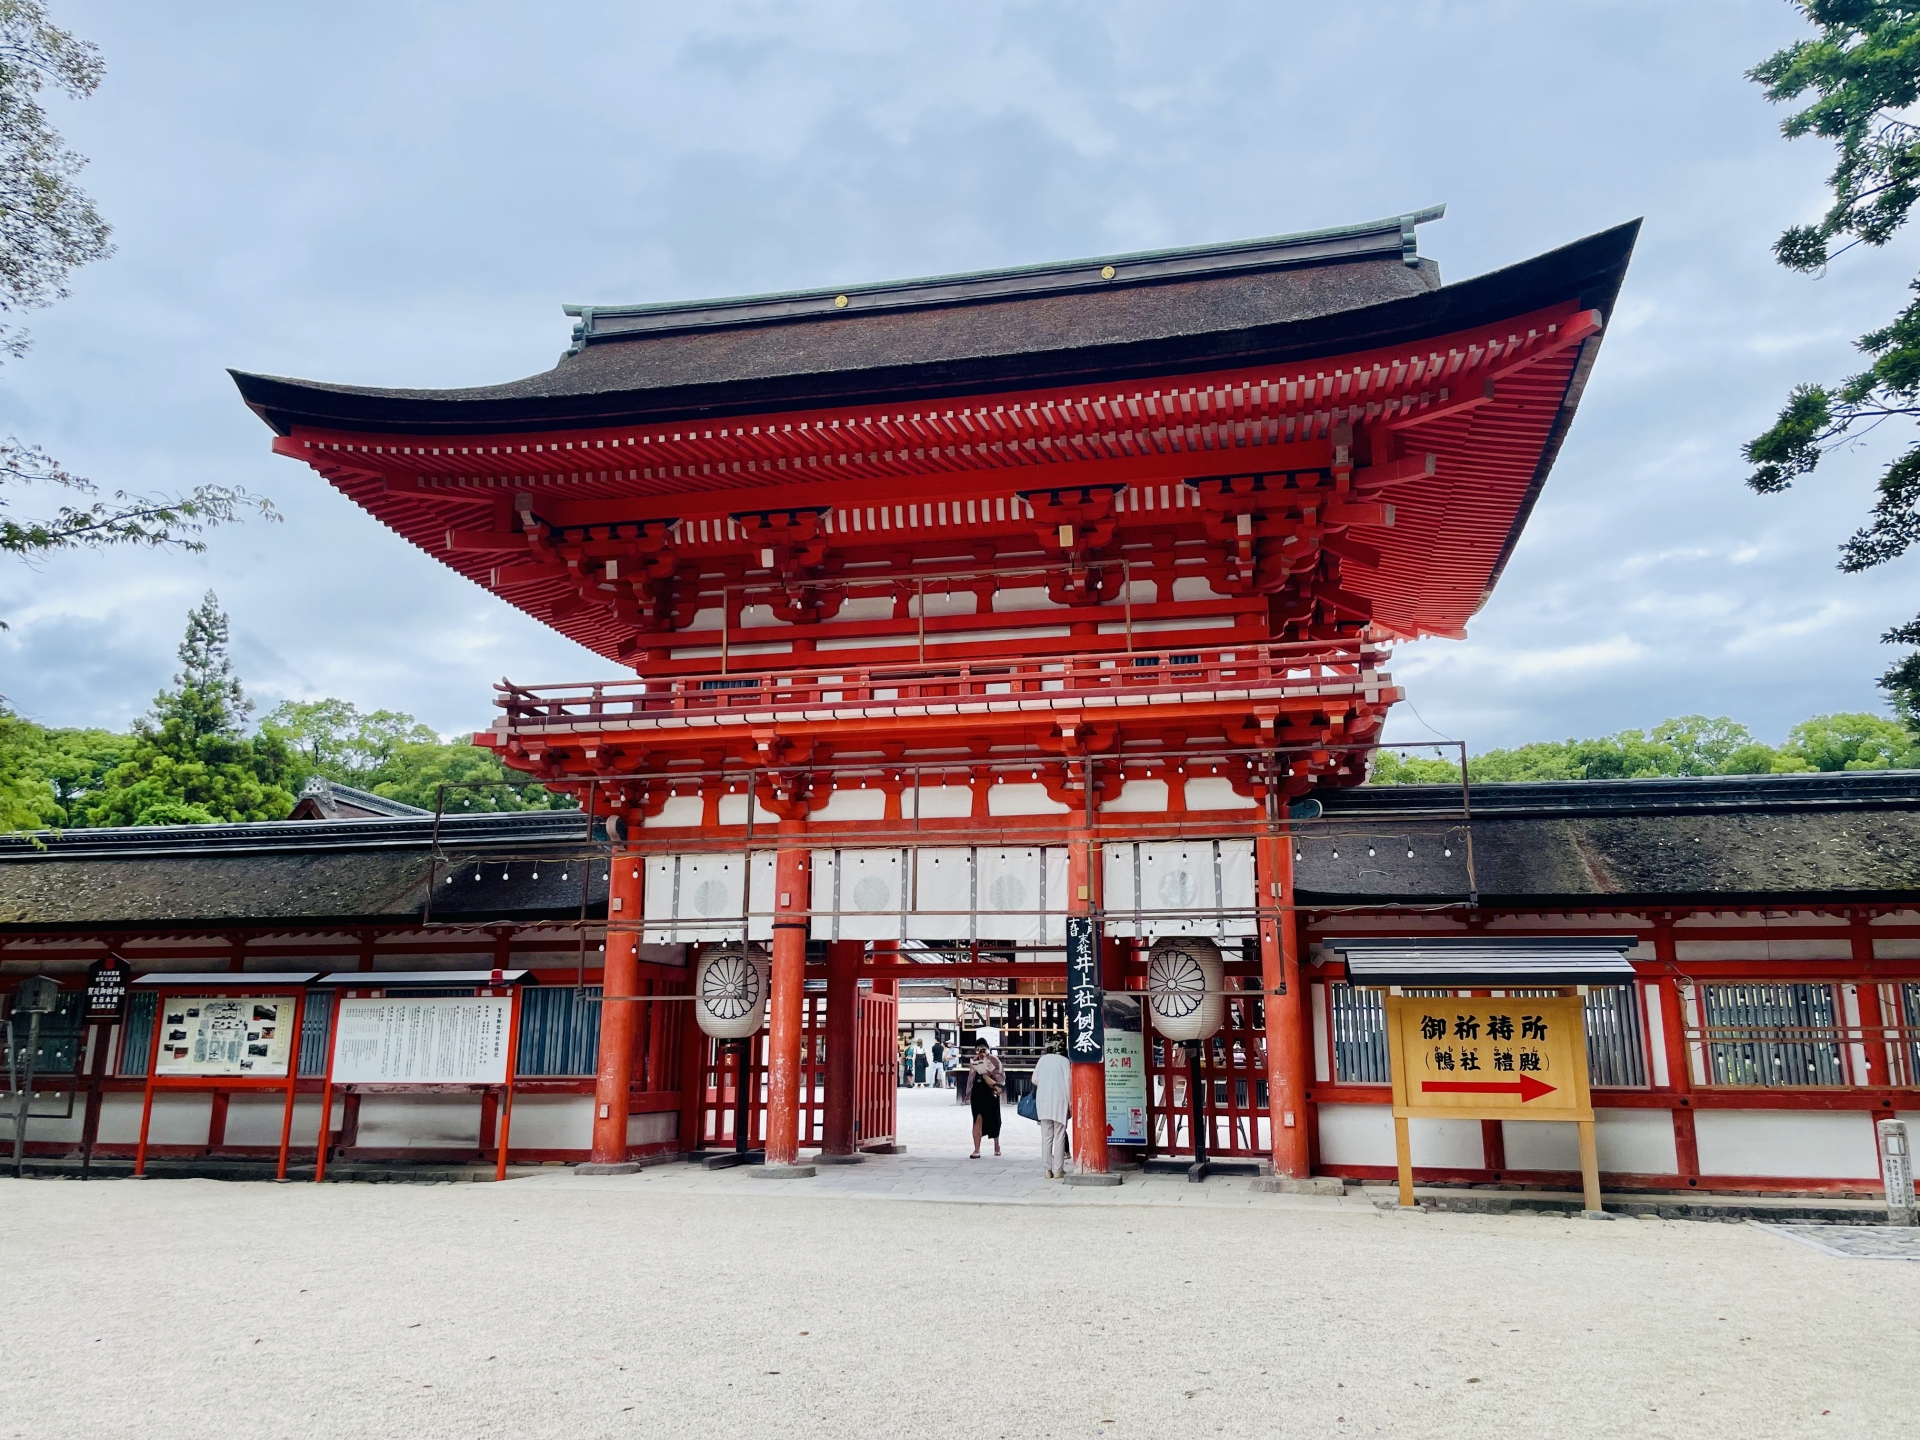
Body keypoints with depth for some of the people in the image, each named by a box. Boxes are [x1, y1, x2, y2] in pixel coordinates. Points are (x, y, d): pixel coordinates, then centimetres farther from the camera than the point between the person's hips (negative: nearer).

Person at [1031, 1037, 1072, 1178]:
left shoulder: (1042, 1059, 9)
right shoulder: (1064, 1061, 0)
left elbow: (1035, 1079, 9)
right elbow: (1068, 1081, -5)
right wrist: (1070, 1102, 0)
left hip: (1043, 1101, 3)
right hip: (1060, 1100, -3)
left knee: (1046, 1136, 7)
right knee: (1059, 1136, 2)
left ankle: (1048, 1170, 5)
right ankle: (1058, 1170, 1)